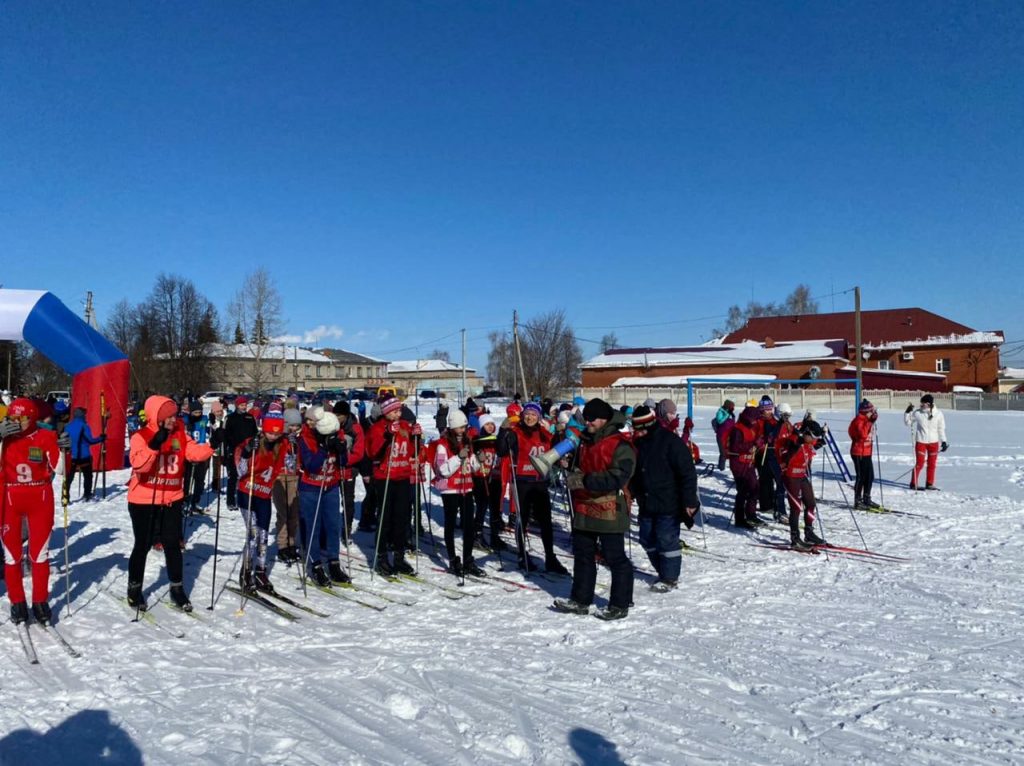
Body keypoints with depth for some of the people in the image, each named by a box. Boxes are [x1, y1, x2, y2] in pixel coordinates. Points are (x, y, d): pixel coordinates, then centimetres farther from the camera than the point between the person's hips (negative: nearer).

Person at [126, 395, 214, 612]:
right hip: (144, 501, -4)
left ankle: (177, 589, 23)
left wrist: (214, 445, -24)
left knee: (173, 544, 10)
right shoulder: (140, 437, -15)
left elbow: (194, 451, -8)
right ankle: (134, 589, 28)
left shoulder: (179, 434, 2)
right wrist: (155, 445, -38)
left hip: (172, 499, 4)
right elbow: (138, 464, -28)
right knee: (143, 546, 9)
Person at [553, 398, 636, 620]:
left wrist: (585, 481, -25)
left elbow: (617, 477, -24)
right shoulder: (585, 441, 11)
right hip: (584, 508, 8)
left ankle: (620, 605, 15)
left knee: (615, 558, 3)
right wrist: (573, 477, -2)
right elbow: (577, 467, 22)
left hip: (609, 511, -8)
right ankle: (580, 600, 27)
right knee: (583, 555, 15)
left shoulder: (620, 446, -15)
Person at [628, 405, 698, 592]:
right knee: (647, 539, 13)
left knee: (667, 540, -1)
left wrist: (689, 500, -18)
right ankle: (663, 572, 29)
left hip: (668, 505, -8)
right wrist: (632, 493, 18)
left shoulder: (671, 442, -15)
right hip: (646, 504, 8)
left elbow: (687, 473, -16)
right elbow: (634, 472, 21)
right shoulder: (638, 443, 7)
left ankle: (670, 578, 14)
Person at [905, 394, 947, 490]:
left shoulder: (938, 414, -1)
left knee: (932, 464, 8)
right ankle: (913, 483, 5)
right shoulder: (917, 413, -5)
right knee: (919, 463, -4)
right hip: (921, 442, -2)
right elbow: (908, 422, 6)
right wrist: (908, 412, -10)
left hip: (934, 442, 2)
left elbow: (941, 429, 7)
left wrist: (943, 441, 4)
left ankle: (929, 484, 19)